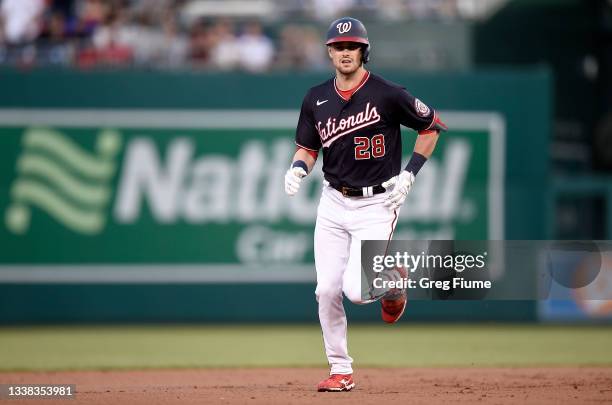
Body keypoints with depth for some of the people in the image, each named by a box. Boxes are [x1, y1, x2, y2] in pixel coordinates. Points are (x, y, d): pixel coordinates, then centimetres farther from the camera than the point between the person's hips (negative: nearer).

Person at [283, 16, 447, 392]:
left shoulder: (387, 94, -10)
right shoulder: (316, 99, 4)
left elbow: (433, 125, 0)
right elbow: (307, 147, 14)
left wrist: (410, 173, -6)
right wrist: (298, 170, -9)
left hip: (377, 204, -5)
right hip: (333, 203, 5)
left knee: (356, 290, -16)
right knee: (327, 290, -2)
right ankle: (340, 371, 11)